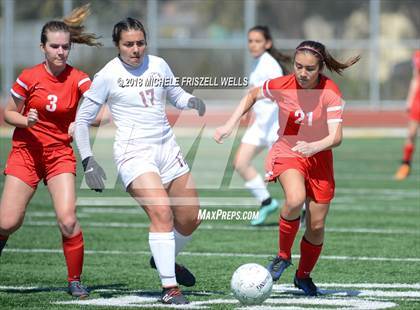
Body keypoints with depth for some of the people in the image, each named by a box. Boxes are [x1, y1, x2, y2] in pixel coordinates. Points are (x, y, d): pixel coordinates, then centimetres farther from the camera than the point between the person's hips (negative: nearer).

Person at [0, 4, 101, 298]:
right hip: (26, 151, 0)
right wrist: (26, 120, -16)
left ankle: (75, 281, 0)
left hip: (60, 153, 0)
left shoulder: (78, 79, -6)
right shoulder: (29, 78, -7)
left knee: (68, 221, -16)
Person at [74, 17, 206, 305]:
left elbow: (175, 93, 23)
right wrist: (88, 160, -7)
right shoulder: (108, 76, -7)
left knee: (190, 218, 9)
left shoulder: (158, 65, 6)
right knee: (161, 212, -25)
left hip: (167, 148, 6)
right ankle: (170, 287, -21)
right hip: (134, 153, -6)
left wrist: (192, 101, 0)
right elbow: (83, 118, 0)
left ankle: (165, 259, 39)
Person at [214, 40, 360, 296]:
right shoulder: (281, 86, -15)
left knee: (317, 225, 3)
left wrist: (314, 147, -45)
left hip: (319, 156, 1)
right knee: (295, 200, -32)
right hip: (287, 151, -1)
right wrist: (230, 125, 0)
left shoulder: (330, 93, -19)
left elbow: (336, 137, -26)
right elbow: (252, 96, 7)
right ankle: (283, 256, -9)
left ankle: (304, 275, 30)